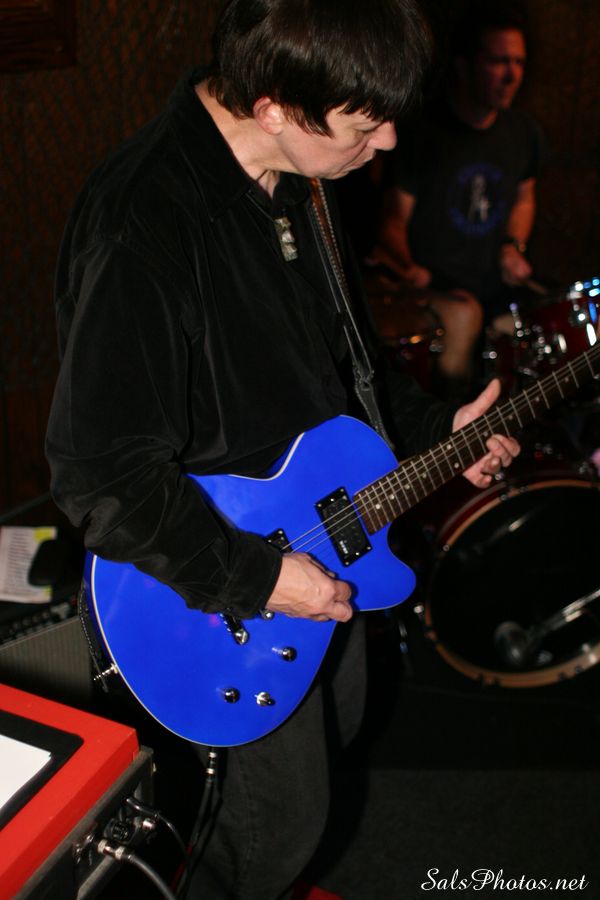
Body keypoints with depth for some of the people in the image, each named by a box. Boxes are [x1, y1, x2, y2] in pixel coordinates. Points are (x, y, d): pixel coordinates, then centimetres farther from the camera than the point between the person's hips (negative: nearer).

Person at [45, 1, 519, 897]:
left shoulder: (294, 180, -4)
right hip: (219, 592, -8)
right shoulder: (143, 226, -33)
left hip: (325, 534, 9)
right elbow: (98, 472, -32)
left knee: (337, 729, 30)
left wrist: (436, 426, 6)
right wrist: (256, 579, -27)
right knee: (286, 817, 11)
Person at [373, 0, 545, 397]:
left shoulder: (525, 133, 3)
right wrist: (407, 267, -30)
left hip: (496, 289, 5)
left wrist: (514, 245, -1)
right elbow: (393, 219, -11)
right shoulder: (422, 132, -15)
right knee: (464, 316, -34)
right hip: (432, 287, -5)